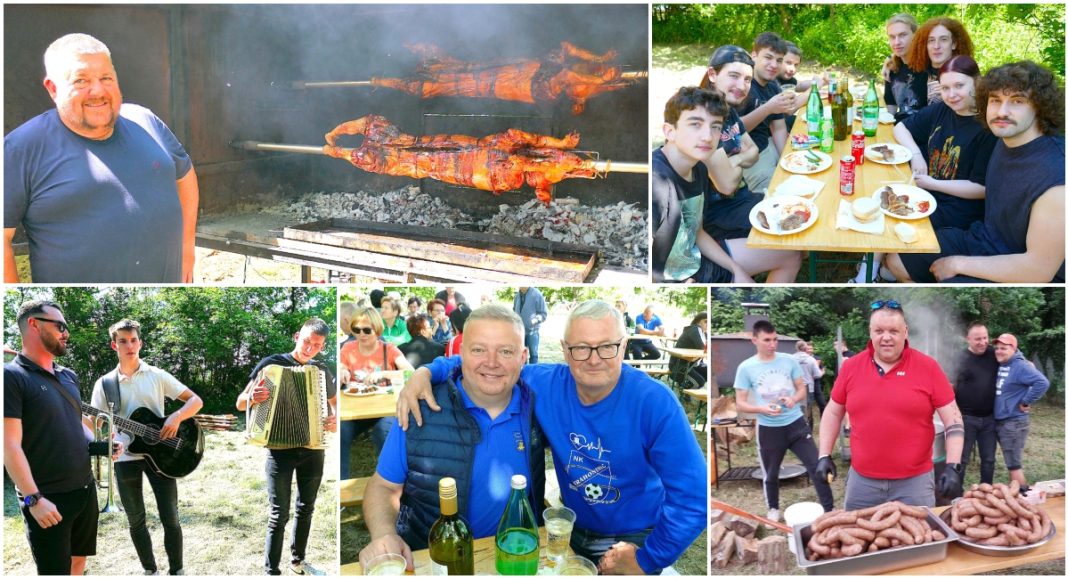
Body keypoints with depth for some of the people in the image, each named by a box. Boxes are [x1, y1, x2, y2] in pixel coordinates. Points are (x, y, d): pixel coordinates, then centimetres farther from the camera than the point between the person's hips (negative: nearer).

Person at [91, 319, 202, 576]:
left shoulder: (157, 376, 0)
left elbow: (195, 401, -1)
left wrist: (176, 417, -18)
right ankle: (150, 571, 25)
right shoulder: (104, 383, 4)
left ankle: (177, 571, 12)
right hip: (125, 458, 2)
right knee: (136, 521, 10)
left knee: (170, 518, -1)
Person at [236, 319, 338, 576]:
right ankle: (271, 571, 4)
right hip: (280, 449, -4)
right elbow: (240, 403, -7)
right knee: (279, 514, -5)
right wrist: (251, 398, -31)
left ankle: (298, 560, 32)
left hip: (314, 450, 5)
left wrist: (335, 420, -2)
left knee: (306, 508, 15)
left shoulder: (322, 370, 6)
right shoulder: (271, 363, -6)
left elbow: (334, 403, 22)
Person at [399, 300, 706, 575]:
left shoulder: (655, 403, -26)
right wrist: (426, 372, -19)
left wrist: (646, 561, -20)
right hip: (574, 533, 4)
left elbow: (694, 498, -25)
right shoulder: (546, 384, -13)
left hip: (637, 541, -4)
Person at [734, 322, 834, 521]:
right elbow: (740, 403, -5)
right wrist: (762, 409, -23)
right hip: (768, 429, -1)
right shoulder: (746, 368, -8)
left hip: (796, 424, 1)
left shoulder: (789, 360, -2)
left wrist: (794, 399, -17)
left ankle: (829, 510, 10)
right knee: (771, 474, 14)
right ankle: (773, 510, 36)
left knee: (816, 466, -1)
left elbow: (802, 390, 6)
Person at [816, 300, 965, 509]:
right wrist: (824, 456, 4)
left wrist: (952, 467, -11)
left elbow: (953, 419, -3)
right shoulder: (850, 367, 2)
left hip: (915, 481, -2)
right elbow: (832, 413, 12)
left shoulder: (928, 367, -5)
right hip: (861, 481, 2)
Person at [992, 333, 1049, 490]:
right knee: (1011, 463, 16)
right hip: (1000, 421, 8)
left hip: (1014, 422, -8)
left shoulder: (1020, 366, -15)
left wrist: (1025, 402, -21)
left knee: (1014, 464, -4)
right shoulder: (999, 365, 8)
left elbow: (1042, 383, -27)